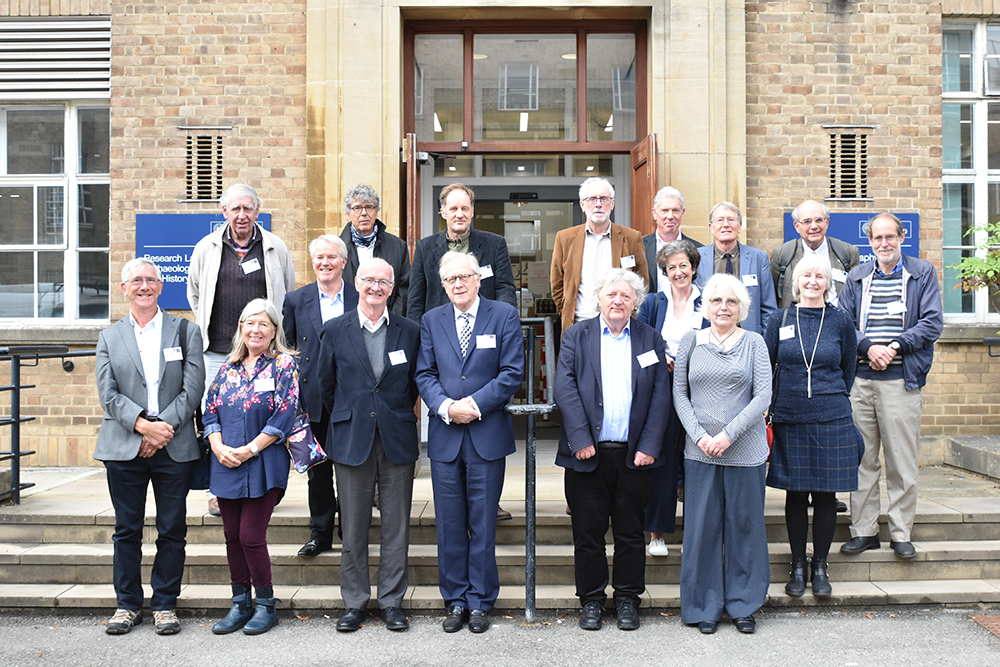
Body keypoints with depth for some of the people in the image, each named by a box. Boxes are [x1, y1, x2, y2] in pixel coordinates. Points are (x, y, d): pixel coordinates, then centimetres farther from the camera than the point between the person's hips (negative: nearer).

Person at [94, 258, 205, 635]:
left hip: (174, 448, -1)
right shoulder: (109, 338, 10)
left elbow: (193, 389, -2)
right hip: (124, 448, 1)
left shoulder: (186, 332, 6)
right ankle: (128, 604, 22)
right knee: (127, 530, 8)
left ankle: (165, 604, 17)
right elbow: (108, 395, 0)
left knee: (172, 531, 5)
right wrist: (143, 425, -15)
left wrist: (163, 427, -12)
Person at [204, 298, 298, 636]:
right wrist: (218, 446, -7)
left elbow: (284, 415, -10)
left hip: (264, 465, -5)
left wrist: (250, 449, -13)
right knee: (233, 536, 10)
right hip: (226, 464, 5)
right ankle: (240, 605, 22)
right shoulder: (228, 369, 13)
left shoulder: (284, 365, -2)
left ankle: (265, 605, 12)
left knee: (251, 536, -5)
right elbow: (210, 411, 11)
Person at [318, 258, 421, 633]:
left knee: (396, 527, 6)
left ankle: (392, 601, 19)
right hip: (352, 441, 0)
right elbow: (327, 386, 10)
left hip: (398, 442, 1)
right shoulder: (335, 331, 2)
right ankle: (355, 602, 20)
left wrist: (398, 418, 11)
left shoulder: (409, 332, 3)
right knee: (353, 528, 6)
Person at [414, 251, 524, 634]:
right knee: (449, 524, 8)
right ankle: (455, 600, 21)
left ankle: (480, 601, 18)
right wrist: (446, 407, -12)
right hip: (444, 437, 2)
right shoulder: (431, 321, 10)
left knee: (483, 523, 5)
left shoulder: (504, 316, 1)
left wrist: (475, 404, -14)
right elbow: (424, 374, 6)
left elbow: (512, 372, -5)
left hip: (487, 435, -2)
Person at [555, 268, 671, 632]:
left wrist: (649, 446, -6)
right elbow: (564, 388, -5)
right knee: (588, 531, 7)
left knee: (631, 532, 9)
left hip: (633, 454, 1)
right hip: (587, 452, -1)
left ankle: (628, 599, 25)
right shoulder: (576, 336, 5)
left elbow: (661, 396, 3)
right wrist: (580, 439, -13)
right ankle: (592, 600, 21)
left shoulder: (651, 339, 8)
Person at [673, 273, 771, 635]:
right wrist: (699, 435, -8)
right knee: (702, 526, 4)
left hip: (745, 451, -1)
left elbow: (763, 396, -4)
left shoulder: (754, 342, 3)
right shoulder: (691, 341, 6)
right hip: (700, 451, 1)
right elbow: (679, 392, 5)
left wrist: (728, 434, -13)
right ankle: (706, 607, 18)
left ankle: (744, 605, 23)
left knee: (744, 524, 7)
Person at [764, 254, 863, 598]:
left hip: (832, 420, 0)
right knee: (795, 493, 6)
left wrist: (832, 400, 11)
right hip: (790, 420, 0)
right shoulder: (781, 319, 3)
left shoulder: (840, 321, 2)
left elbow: (848, 369, 13)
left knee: (825, 493, 5)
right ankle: (798, 566, 19)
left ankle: (820, 567, 18)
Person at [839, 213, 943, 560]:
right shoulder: (857, 277, 15)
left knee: (902, 460, 1)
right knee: (861, 457, 5)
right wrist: (868, 347, -9)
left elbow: (932, 323, 0)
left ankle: (901, 533, 12)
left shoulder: (923, 274, 8)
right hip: (859, 378, 2)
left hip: (902, 379, -2)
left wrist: (895, 346, -11)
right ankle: (864, 529, 14)